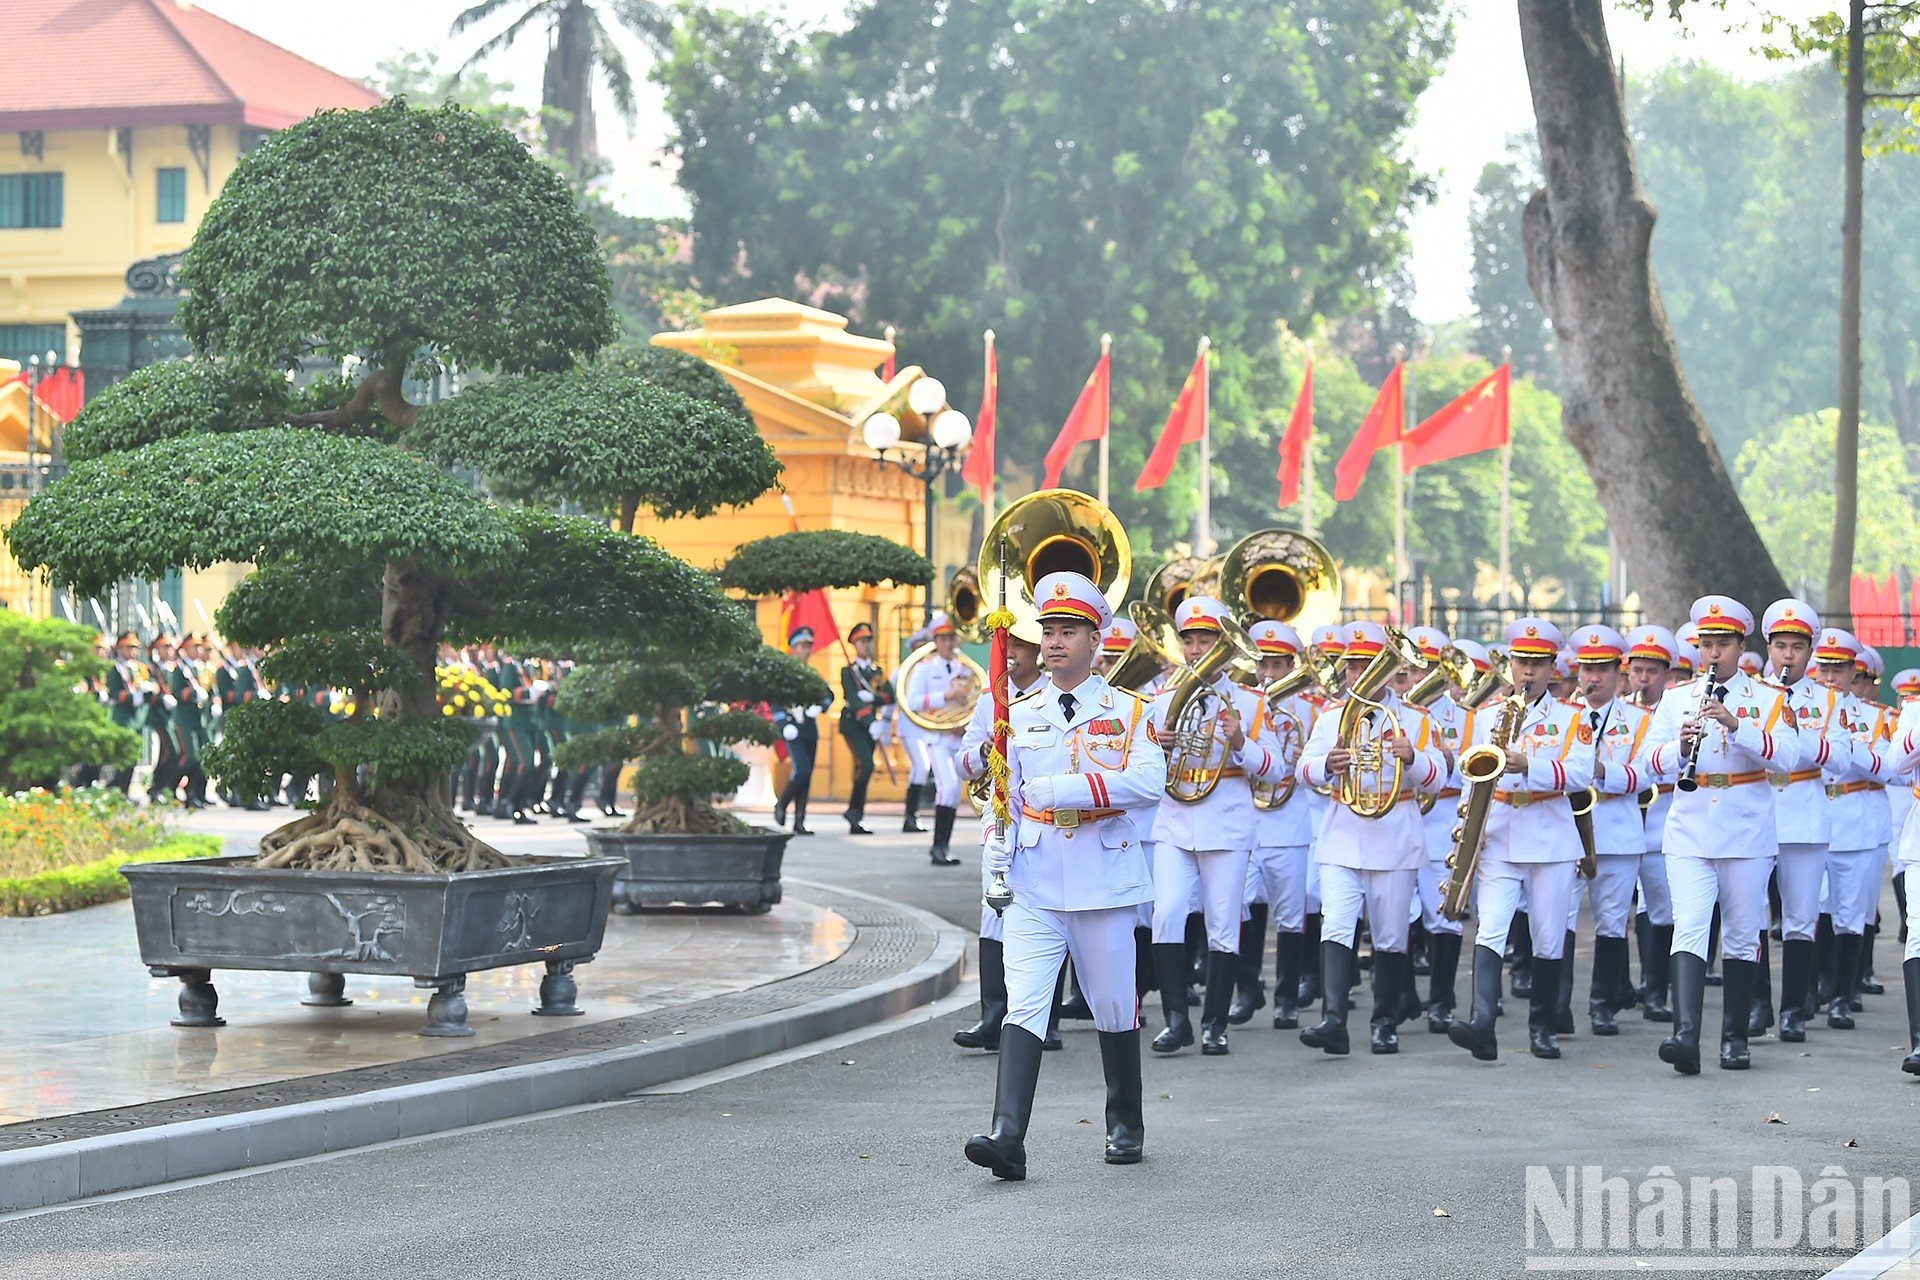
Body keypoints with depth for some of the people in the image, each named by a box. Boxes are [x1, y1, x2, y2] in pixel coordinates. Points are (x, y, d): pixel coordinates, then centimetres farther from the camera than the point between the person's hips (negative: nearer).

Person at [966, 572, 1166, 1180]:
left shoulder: (1127, 711, 2)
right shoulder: (1020, 715, 9)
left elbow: (1149, 781, -13)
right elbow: (1004, 795, 12)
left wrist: (1064, 789, -21)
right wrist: (996, 866, -2)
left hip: (1103, 879, -1)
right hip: (1034, 885, 1)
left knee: (1113, 1006, 10)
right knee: (1023, 1005, -13)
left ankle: (1125, 1125, 28)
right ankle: (1007, 1136, -23)